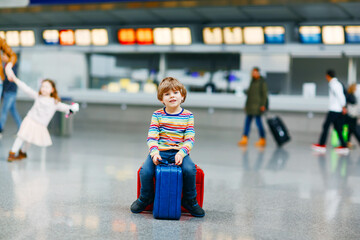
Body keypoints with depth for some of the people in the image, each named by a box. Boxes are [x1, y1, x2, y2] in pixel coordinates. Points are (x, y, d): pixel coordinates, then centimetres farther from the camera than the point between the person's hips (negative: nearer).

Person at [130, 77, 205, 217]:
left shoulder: (188, 116, 6)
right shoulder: (158, 115, 6)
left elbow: (190, 139, -1)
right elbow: (152, 137, -1)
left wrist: (181, 153, -19)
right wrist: (154, 152, -20)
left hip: (180, 152, 0)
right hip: (159, 152, 0)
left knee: (190, 170, -30)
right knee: (145, 171, -25)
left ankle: (189, 201, -3)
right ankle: (145, 198, 8)